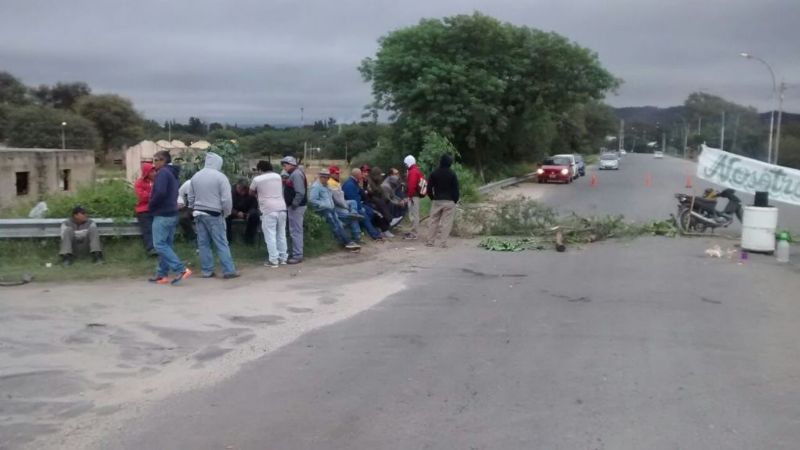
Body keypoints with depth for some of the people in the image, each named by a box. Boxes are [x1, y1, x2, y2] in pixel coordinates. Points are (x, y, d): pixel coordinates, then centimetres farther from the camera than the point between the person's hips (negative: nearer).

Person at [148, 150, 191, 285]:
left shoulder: (162, 172, -12)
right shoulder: (172, 173, 18)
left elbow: (160, 192, -24)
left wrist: (150, 206, -10)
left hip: (162, 215, -10)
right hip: (172, 214, 10)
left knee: (159, 245, -8)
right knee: (166, 245, 10)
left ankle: (181, 270, -16)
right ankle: (162, 274, 13)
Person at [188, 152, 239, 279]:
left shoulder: (196, 176, 6)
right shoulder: (220, 177, -11)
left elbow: (191, 197, 13)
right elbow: (226, 199, -13)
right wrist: (227, 213, 1)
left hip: (199, 213, 5)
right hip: (214, 214, -5)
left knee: (203, 243, 8)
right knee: (221, 244, -2)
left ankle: (207, 271, 11)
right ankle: (228, 271, -2)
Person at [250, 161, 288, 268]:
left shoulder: (257, 179, -1)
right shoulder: (278, 176, 12)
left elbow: (251, 192, 13)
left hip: (268, 210, -5)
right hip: (281, 208, 5)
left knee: (270, 236, -1)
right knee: (281, 234, 13)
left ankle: (273, 260, -3)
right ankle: (283, 258, 19)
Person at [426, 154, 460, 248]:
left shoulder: (434, 173, 3)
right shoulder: (452, 174, -4)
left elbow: (429, 188, 3)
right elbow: (456, 189, -4)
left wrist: (432, 198, 13)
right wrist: (455, 200, 6)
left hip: (437, 201, 2)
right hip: (449, 201, -2)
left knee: (434, 221, 9)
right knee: (447, 222, 0)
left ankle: (430, 241, 10)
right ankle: (444, 243, -2)